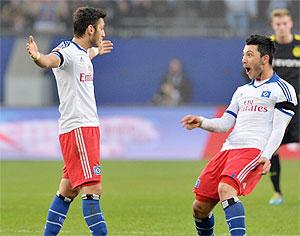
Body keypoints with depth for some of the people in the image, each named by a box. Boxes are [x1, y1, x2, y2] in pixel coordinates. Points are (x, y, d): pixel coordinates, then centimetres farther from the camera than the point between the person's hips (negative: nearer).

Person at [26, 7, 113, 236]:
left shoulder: (83, 52, 16)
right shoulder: (67, 51, -13)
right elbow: (52, 60, -36)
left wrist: (96, 50, 63)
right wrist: (38, 57, -59)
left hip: (88, 127, 10)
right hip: (77, 128, -10)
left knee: (68, 190, 10)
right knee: (92, 188, -15)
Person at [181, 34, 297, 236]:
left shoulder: (282, 89, 4)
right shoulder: (242, 91, 26)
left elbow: (278, 130, -5)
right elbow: (225, 124, 22)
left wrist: (266, 156, -18)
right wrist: (202, 122, 3)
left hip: (254, 151, -7)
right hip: (228, 150, 7)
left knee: (225, 189, -34)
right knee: (200, 207, 2)